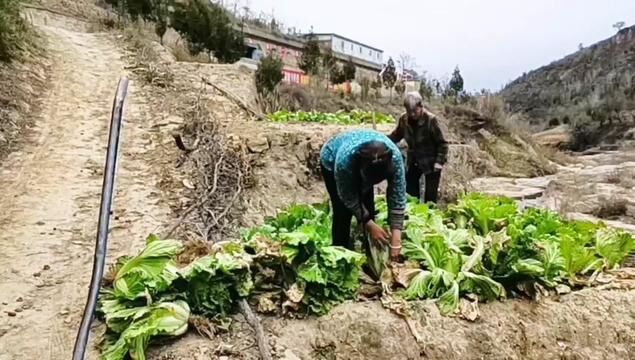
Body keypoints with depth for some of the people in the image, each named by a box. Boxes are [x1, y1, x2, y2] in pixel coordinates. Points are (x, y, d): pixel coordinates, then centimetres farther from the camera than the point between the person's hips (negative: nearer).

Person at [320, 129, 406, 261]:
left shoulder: (395, 157, -37)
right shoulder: (345, 159, -44)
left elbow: (398, 199, -31)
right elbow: (349, 198, -27)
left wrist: (396, 239, -33)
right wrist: (370, 225, -27)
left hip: (364, 166, 3)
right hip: (332, 161, -2)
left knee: (368, 209, -3)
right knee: (343, 212, -12)